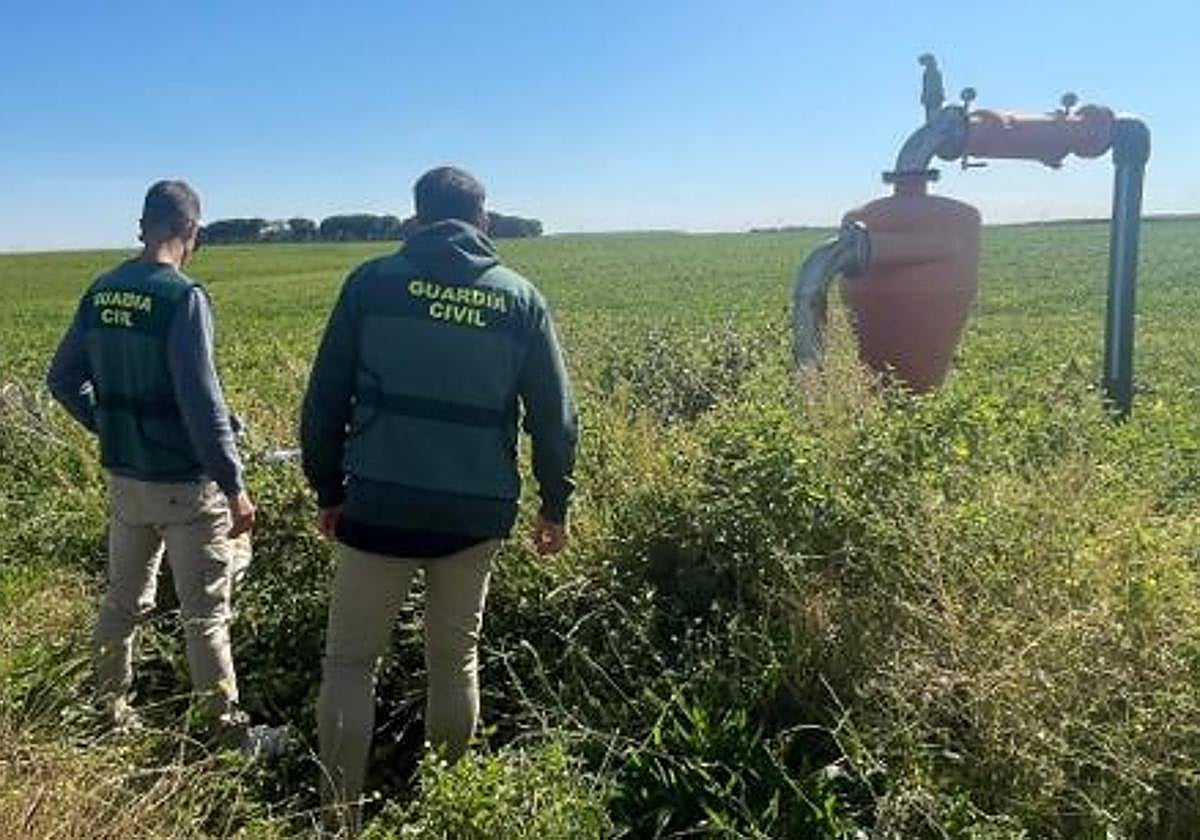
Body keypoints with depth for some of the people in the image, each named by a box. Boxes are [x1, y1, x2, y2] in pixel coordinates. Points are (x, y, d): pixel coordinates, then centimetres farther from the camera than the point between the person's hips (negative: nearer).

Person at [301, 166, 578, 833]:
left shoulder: (373, 282, 0)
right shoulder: (521, 298, 3)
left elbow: (325, 399, 1)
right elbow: (555, 416, 5)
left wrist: (328, 490, 12)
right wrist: (556, 503, 16)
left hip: (379, 505, -2)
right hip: (477, 511, 2)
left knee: (351, 662, 11)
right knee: (457, 662, 16)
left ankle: (342, 815, 14)